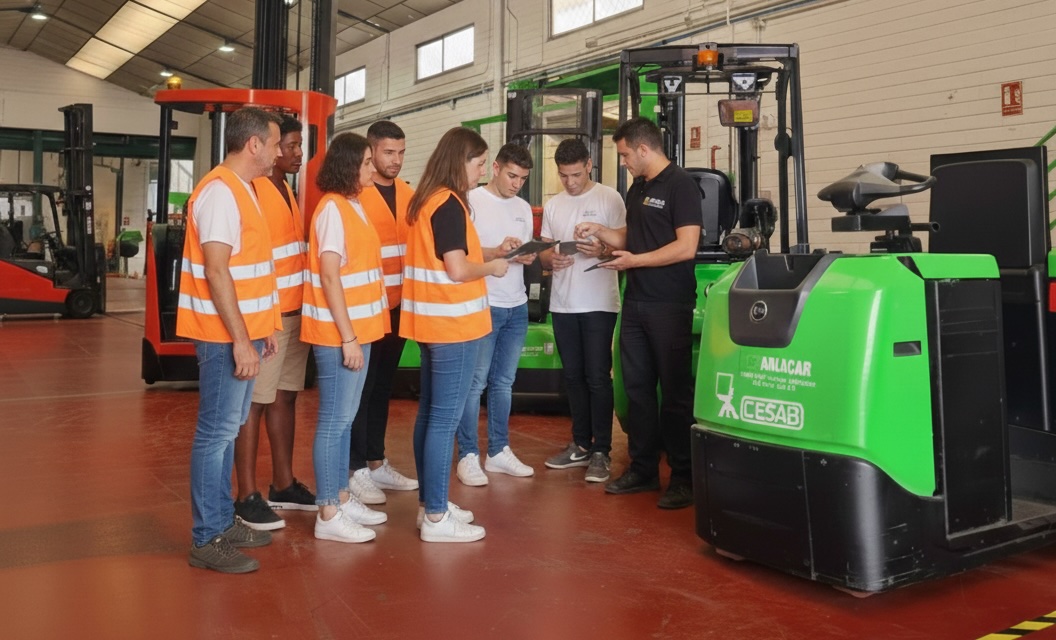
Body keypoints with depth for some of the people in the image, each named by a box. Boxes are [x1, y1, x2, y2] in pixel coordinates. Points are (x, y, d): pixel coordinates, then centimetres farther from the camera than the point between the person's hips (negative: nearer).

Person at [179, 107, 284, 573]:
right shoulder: (221, 191, -16)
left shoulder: (240, 189, 15)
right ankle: (207, 540, 4)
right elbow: (216, 271, -22)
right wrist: (240, 340, -23)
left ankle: (222, 521, 25)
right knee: (216, 433, -4)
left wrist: (260, 329, 19)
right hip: (226, 336, -10)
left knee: (227, 430, 15)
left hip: (243, 331, 10)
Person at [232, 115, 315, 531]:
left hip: (296, 311, 9)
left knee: (285, 398, 13)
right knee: (255, 403, -3)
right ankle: (247, 497, 5)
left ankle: (283, 485, 22)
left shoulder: (287, 189, 16)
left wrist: (303, 304, 15)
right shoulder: (251, 189, -12)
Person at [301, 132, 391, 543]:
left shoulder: (352, 205, 13)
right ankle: (328, 515, 4)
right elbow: (330, 277, -18)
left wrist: (358, 333, 12)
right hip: (339, 332, -9)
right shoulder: (333, 207, -14)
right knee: (334, 421, -3)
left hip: (358, 327, 9)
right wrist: (348, 337, -20)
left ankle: (342, 498, 24)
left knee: (345, 419, 14)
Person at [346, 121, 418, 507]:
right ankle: (355, 470, 9)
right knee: (361, 388, 1)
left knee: (383, 386, 14)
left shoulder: (408, 194, 10)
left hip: (398, 305, 6)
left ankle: (376, 462, 25)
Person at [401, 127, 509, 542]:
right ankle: (436, 517, 2)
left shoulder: (425, 200, 12)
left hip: (433, 322, 10)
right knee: (445, 419, -4)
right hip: (453, 324, -10)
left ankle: (429, 503, 24)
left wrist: (487, 254, 14)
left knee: (430, 413, 14)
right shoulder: (449, 204, -16)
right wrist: (492, 267, -4)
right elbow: (458, 270, -21)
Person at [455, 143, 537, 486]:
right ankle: (468, 455, 6)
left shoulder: (523, 208, 13)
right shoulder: (472, 201, -6)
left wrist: (527, 257, -6)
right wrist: (497, 251, -25)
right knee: (474, 383, -3)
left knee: (504, 382, 12)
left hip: (517, 307, 6)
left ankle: (498, 451, 21)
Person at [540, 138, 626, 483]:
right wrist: (550, 259, -9)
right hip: (562, 304, 6)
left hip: (598, 303, -5)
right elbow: (543, 251, 14)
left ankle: (601, 451, 5)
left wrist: (602, 250, -24)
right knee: (573, 376, 12)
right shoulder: (552, 205, 12)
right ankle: (581, 445, 24)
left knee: (598, 378, -3)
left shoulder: (610, 198, -4)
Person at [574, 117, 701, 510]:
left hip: (669, 305, -8)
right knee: (636, 386, 12)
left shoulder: (680, 185, -11)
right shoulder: (637, 189, 16)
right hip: (636, 303, 9)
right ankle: (643, 468, 22)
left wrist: (635, 261, -15)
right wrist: (599, 231, 9)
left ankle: (684, 477, 9)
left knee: (675, 391, -1)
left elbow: (686, 247, -19)